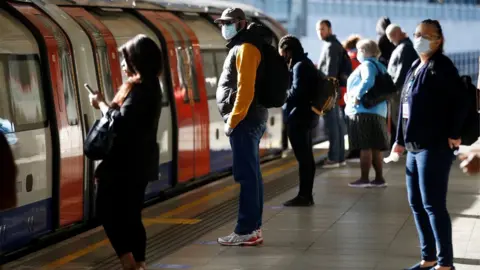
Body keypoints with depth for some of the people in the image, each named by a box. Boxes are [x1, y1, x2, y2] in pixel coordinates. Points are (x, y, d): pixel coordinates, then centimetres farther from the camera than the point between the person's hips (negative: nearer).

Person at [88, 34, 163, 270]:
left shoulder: (140, 88, -17)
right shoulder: (150, 85, 14)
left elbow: (121, 120, -21)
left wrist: (101, 104, -8)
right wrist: (107, 105, 6)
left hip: (129, 162, -10)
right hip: (137, 161, 10)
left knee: (107, 209, -7)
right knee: (130, 215, 13)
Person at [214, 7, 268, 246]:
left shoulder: (245, 48, -12)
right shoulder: (239, 47, 20)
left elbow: (245, 89, -20)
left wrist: (232, 120, -19)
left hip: (244, 120, -10)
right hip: (248, 120, 10)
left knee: (246, 175, -10)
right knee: (251, 175, 10)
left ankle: (246, 231, -11)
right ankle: (253, 229, 13)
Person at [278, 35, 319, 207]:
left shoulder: (299, 66, -15)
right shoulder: (306, 63, 16)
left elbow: (296, 93, -21)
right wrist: (286, 93, 7)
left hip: (299, 117, -11)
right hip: (306, 115, 11)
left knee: (303, 157, -8)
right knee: (306, 156, 12)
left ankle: (303, 195, -7)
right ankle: (307, 194, 17)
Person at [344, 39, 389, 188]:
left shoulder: (367, 65, -8)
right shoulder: (378, 66, 19)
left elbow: (368, 81, -28)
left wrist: (357, 96, -18)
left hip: (365, 111, -9)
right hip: (377, 111, 9)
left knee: (365, 147, -7)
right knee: (375, 147, 10)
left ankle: (364, 178, -5)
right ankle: (379, 178, 11)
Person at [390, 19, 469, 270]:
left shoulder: (441, 66, -11)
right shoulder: (415, 67, 16)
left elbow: (461, 100, -19)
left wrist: (454, 134, -19)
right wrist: (400, 139, 21)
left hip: (434, 147, -9)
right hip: (414, 147, 9)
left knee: (433, 205, -7)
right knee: (417, 204, 13)